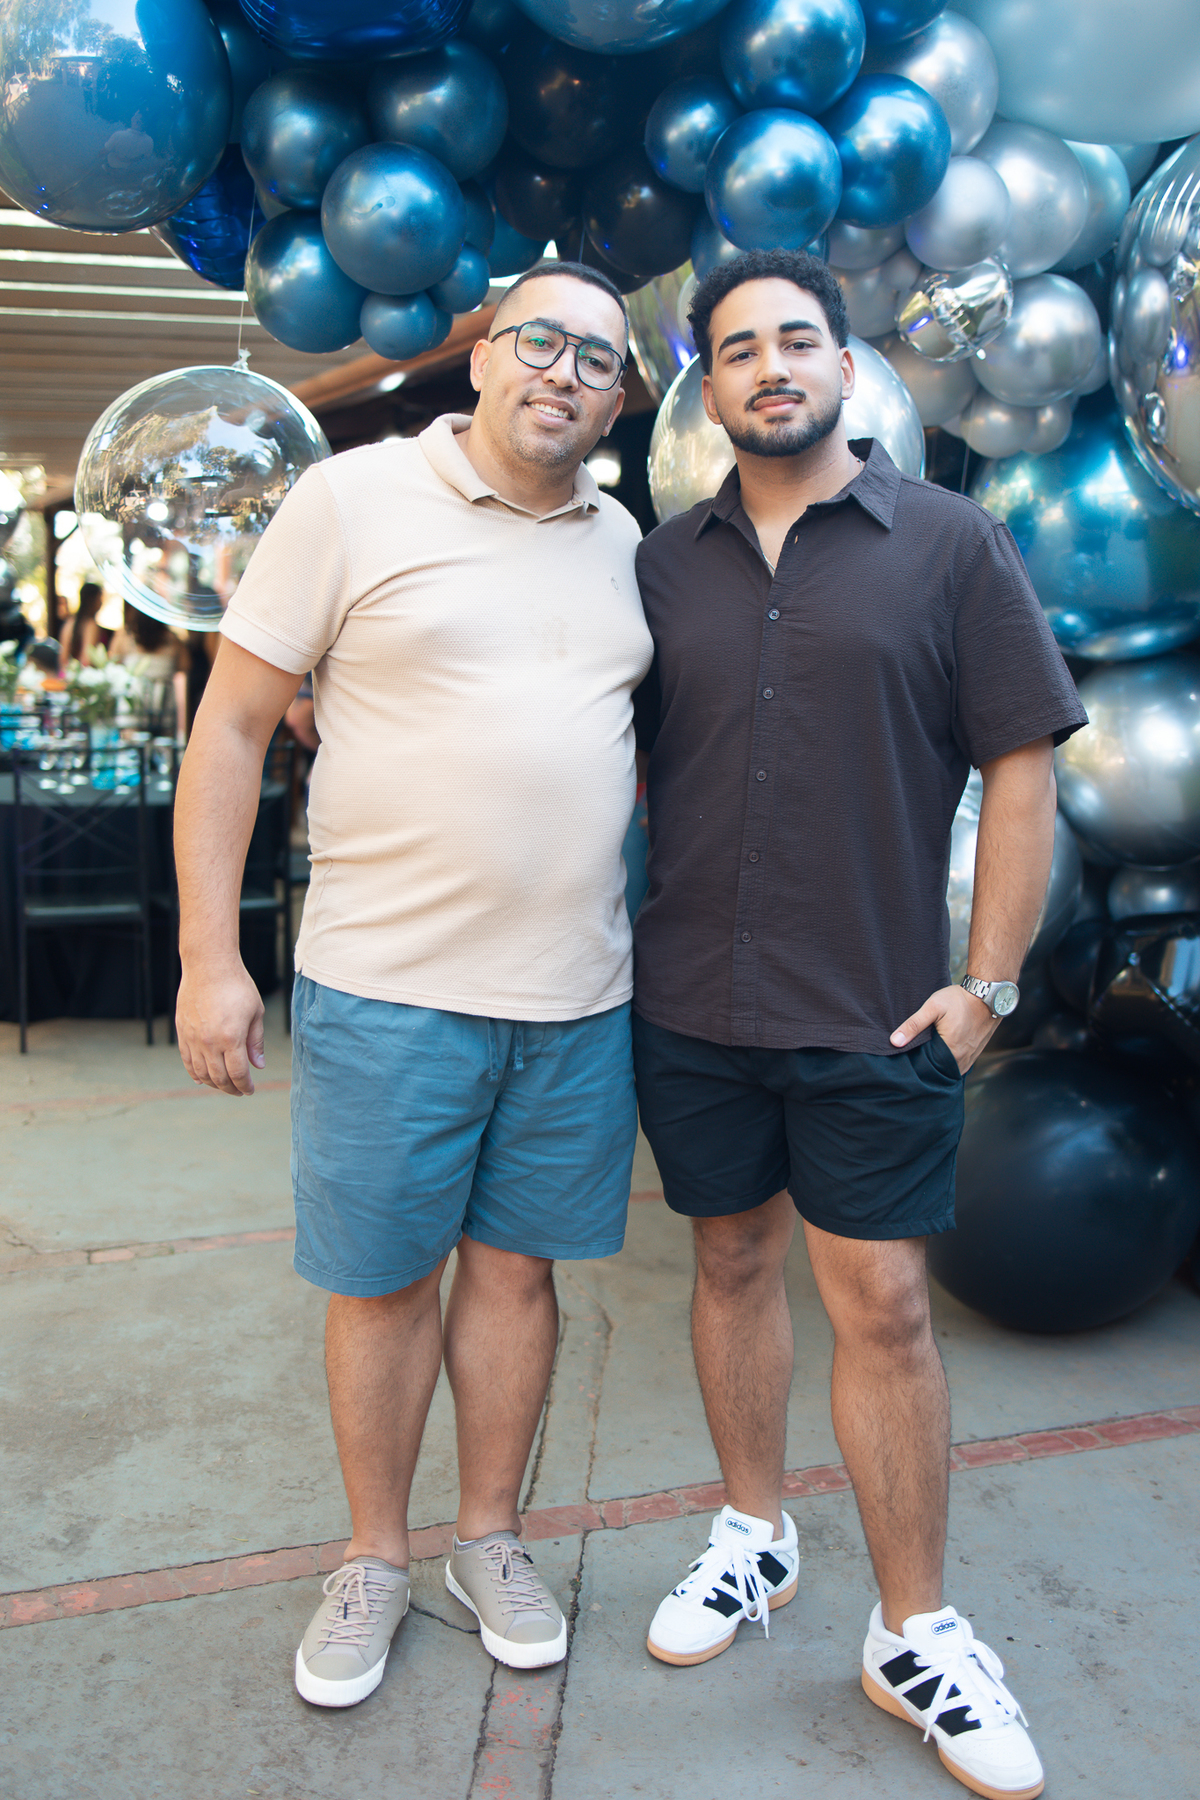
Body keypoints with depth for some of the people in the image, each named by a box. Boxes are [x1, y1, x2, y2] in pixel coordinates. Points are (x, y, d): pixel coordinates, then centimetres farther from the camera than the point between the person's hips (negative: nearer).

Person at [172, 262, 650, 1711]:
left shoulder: (624, 545, 10)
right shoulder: (353, 500, -4)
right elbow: (230, 725, -4)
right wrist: (209, 958, -9)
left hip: (578, 995, 4)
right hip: (389, 987, -3)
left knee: (516, 1264, 14)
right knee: (384, 1281, 9)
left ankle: (488, 1538, 34)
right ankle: (374, 1556, 31)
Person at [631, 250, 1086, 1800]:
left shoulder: (949, 543, -1)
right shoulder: (664, 564, 8)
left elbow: (1022, 766, -3)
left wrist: (987, 980, -7)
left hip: (873, 1017, -3)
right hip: (690, 1006, 3)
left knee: (881, 1306, 2)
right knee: (732, 1260, 15)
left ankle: (915, 1637, 20)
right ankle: (753, 1534, 37)